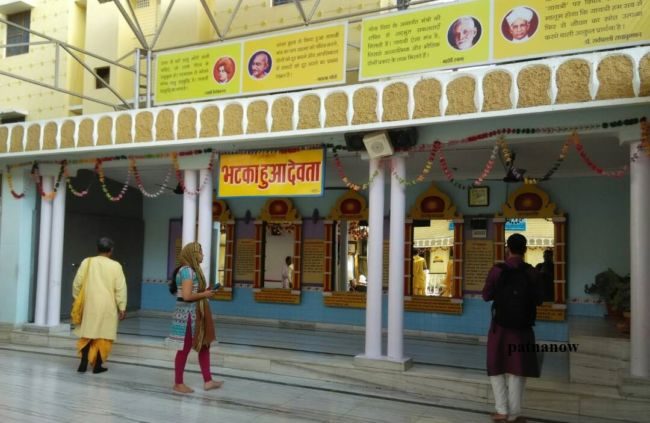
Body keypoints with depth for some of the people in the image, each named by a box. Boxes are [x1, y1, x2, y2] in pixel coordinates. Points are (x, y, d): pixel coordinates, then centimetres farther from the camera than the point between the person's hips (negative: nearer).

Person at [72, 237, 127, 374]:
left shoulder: (87, 262, -1)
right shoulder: (115, 266, -8)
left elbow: (77, 283, 2)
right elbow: (120, 288, -8)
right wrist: (122, 308, -1)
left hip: (90, 305, 2)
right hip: (107, 306, -2)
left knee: (87, 333, 12)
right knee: (103, 335, 6)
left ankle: (83, 364, 7)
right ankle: (97, 366, 9)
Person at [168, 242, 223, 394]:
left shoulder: (193, 270, 13)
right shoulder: (187, 270, -17)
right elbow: (186, 296, -24)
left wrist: (204, 292, 4)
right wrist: (204, 294, -12)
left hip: (196, 314, 10)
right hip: (188, 314, -10)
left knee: (204, 346, 12)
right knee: (184, 349, 1)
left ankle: (208, 381, 18)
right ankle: (178, 383, 13)